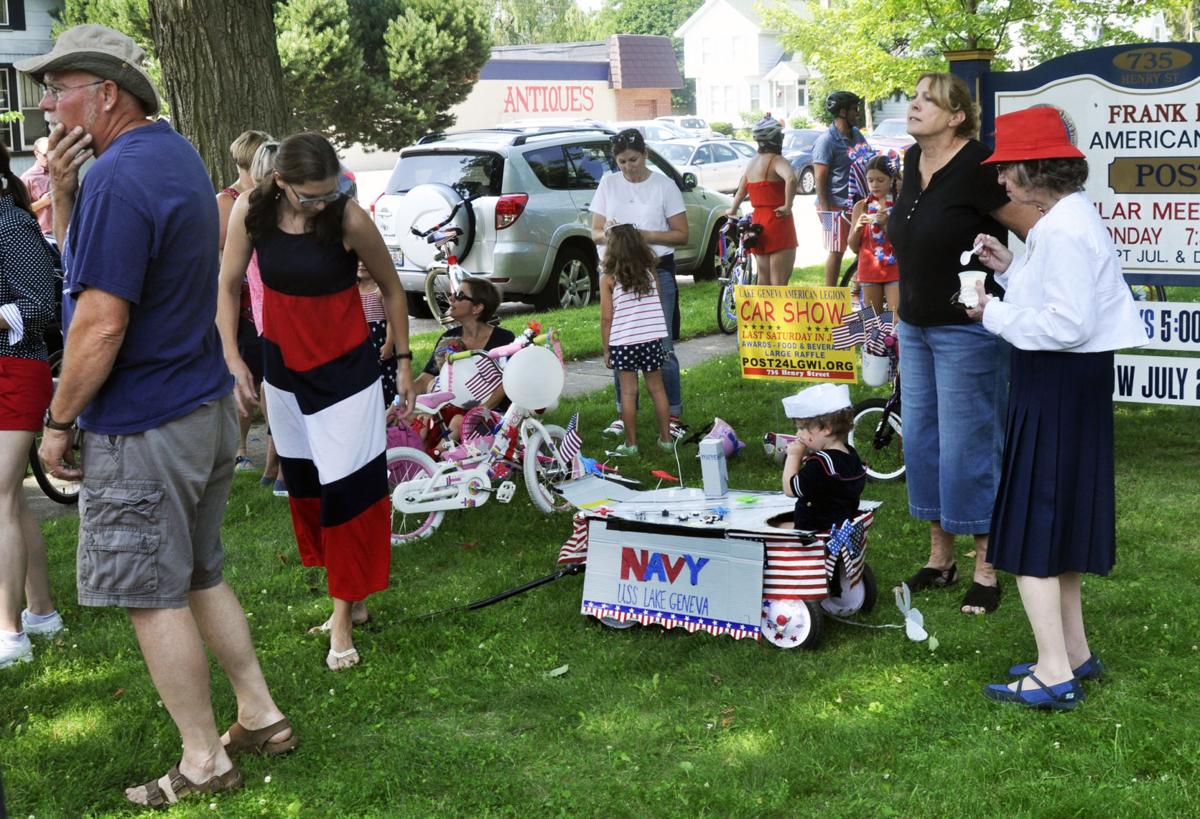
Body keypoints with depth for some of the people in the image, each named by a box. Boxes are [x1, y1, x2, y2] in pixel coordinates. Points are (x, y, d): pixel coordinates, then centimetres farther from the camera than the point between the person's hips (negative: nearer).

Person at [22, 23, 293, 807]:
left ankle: (204, 764, 13)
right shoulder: (178, 155, 11)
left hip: (143, 430, -9)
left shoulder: (118, 176, -20)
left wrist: (59, 421, -13)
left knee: (155, 598, 3)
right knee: (201, 576, 20)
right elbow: (83, 254, 18)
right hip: (207, 408, 9)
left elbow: (100, 321, -24)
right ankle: (261, 717, 28)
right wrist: (63, 185, 0)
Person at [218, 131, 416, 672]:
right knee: (303, 485, 12)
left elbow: (390, 288, -5)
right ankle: (352, 598, 28)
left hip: (347, 370, -4)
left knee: (348, 487, -6)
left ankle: (343, 614, 6)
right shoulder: (250, 213, -12)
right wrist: (233, 358, -5)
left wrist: (404, 360, 0)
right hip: (284, 369, 4)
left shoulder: (350, 218, -20)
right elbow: (229, 286, 2)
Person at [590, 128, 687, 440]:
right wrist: (609, 233, -15)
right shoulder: (608, 184, 9)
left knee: (660, 346, -5)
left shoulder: (664, 185, 1)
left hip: (657, 271, -3)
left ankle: (673, 415, 2)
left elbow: (681, 235, -1)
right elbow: (595, 233, 9)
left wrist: (647, 236, -16)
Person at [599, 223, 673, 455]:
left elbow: (606, 318, -5)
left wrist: (606, 349, 3)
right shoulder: (649, 272, 5)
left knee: (628, 392, 4)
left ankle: (630, 443, 8)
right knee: (657, 388, 13)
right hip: (653, 338, 3)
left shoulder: (608, 279, -6)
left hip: (623, 341, -3)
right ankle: (666, 438, 20)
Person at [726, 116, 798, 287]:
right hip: (778, 222, -8)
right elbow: (791, 178, -34)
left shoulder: (752, 163, 11)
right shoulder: (776, 161, -13)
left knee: (763, 279, 17)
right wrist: (787, 206, -25)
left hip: (759, 222, 8)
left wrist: (732, 212, 32)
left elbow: (740, 193, 21)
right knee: (779, 283, -7)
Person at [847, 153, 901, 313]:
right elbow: (854, 247, 6)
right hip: (870, 270, 3)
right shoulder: (861, 207, 5)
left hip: (894, 269, -3)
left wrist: (886, 224, -21)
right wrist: (857, 227, -13)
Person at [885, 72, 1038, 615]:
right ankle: (939, 559, 25)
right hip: (915, 326, 8)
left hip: (967, 331, -8)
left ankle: (986, 571, 10)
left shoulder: (976, 167, -18)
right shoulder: (912, 163, 7)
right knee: (921, 442, 12)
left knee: (970, 447, -2)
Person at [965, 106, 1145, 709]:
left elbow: (1068, 324, -25)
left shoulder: (1063, 230, -21)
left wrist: (995, 314, -15)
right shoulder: (1068, 218, 11)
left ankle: (1055, 674, 1)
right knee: (1059, 522, 18)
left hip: (1056, 386, -11)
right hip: (1067, 385, 11)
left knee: (1031, 528, -4)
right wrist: (1010, 270, 9)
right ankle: (1074, 653, 28)